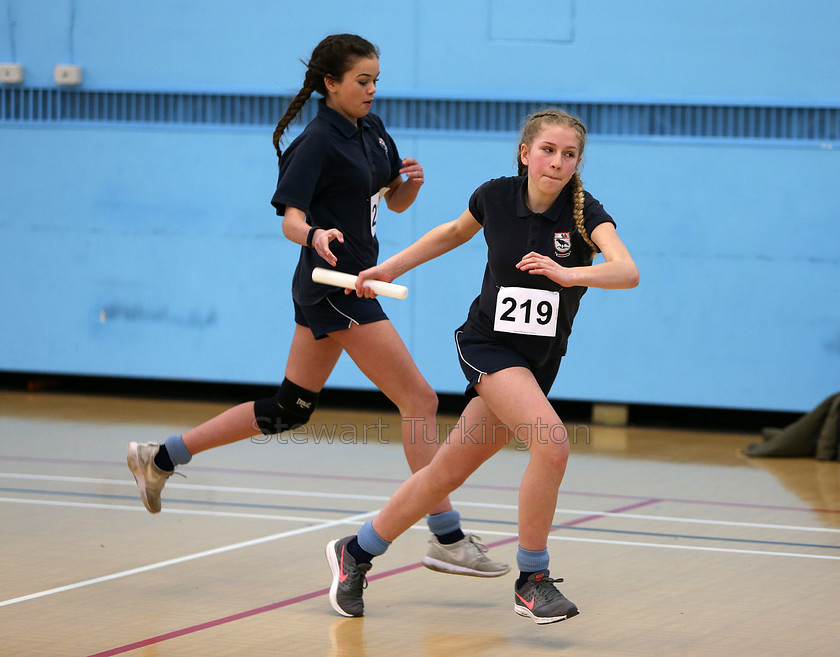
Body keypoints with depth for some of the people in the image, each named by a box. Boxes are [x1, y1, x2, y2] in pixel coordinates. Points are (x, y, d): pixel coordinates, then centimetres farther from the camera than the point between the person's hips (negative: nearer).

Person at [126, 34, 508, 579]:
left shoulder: (372, 130, 12)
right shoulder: (317, 142, -14)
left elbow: (395, 202, 20)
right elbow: (290, 217, -19)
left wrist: (411, 180, -2)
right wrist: (314, 235, -41)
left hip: (335, 291, 10)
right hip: (335, 285, -10)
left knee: (289, 410, 16)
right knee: (420, 401, -10)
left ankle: (161, 458, 22)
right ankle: (447, 539, -8)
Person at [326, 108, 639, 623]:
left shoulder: (585, 212, -12)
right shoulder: (495, 196, -6)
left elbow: (628, 271, -30)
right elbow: (456, 232, 17)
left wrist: (567, 273, -45)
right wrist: (391, 267, 16)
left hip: (539, 361, 2)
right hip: (488, 344, -2)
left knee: (446, 474, 10)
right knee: (552, 443, -26)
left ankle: (356, 552, 30)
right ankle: (532, 579, -12)